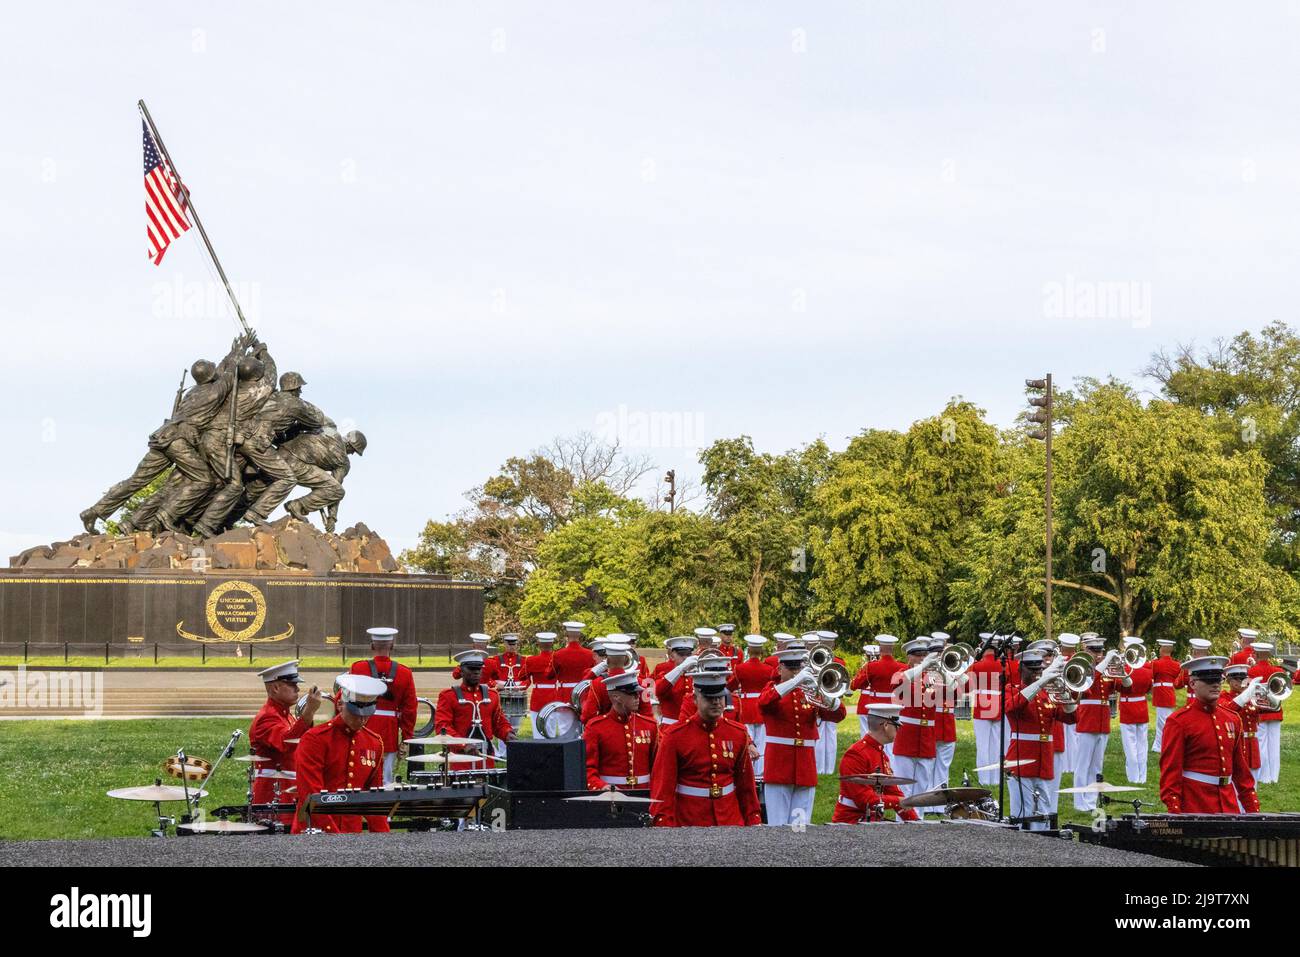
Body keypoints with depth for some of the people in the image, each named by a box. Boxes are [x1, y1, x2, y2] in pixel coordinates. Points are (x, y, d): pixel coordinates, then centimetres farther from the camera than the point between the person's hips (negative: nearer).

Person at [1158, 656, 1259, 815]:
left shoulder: (1232, 720, 12)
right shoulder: (1178, 722, -7)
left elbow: (1241, 768, 18)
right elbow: (1170, 770, -10)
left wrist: (1253, 809, 14)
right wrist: (1175, 812, -16)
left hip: (1230, 807, 6)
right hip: (1194, 809, -6)